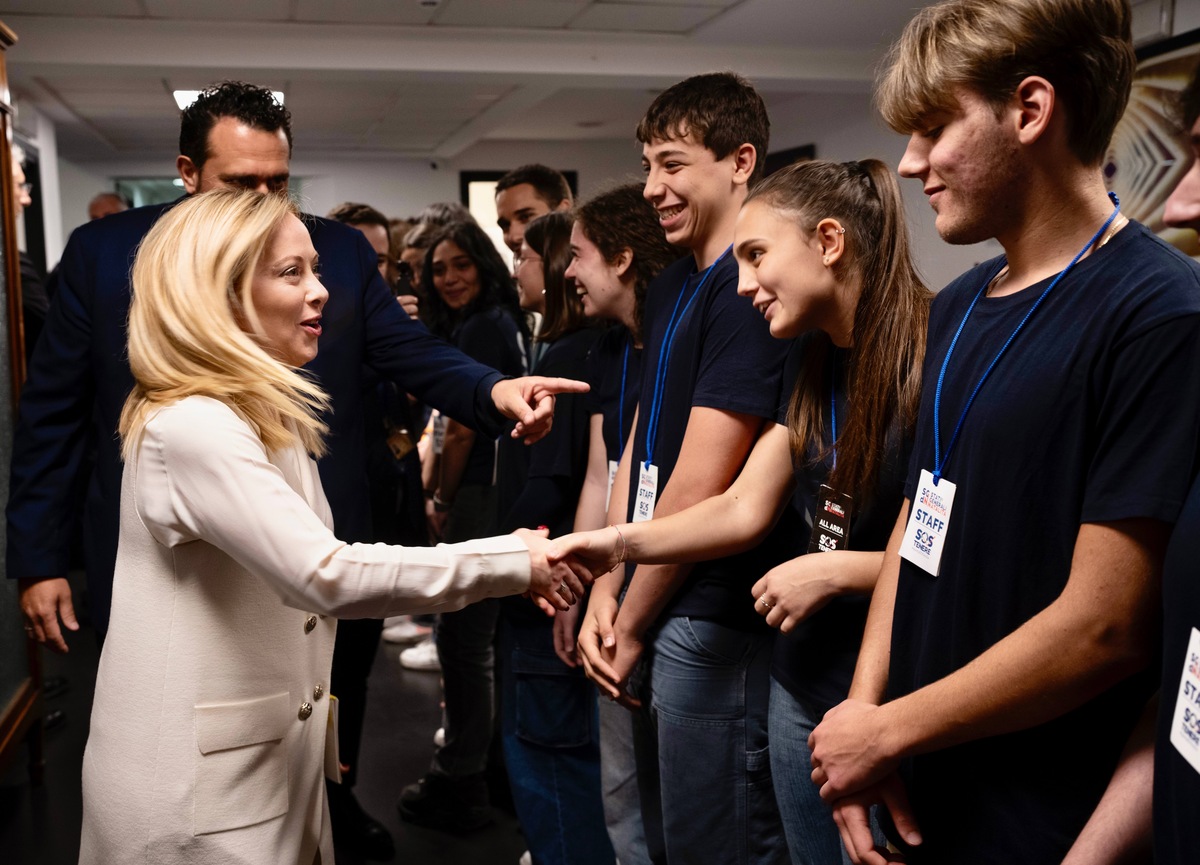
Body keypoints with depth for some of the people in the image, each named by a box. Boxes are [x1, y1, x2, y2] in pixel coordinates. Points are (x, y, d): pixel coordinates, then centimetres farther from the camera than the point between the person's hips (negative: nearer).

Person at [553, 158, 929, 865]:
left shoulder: (932, 355, -18)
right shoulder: (811, 360, 7)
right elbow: (744, 510, 5)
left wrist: (833, 571, -18)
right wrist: (620, 543, -6)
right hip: (803, 689, 7)